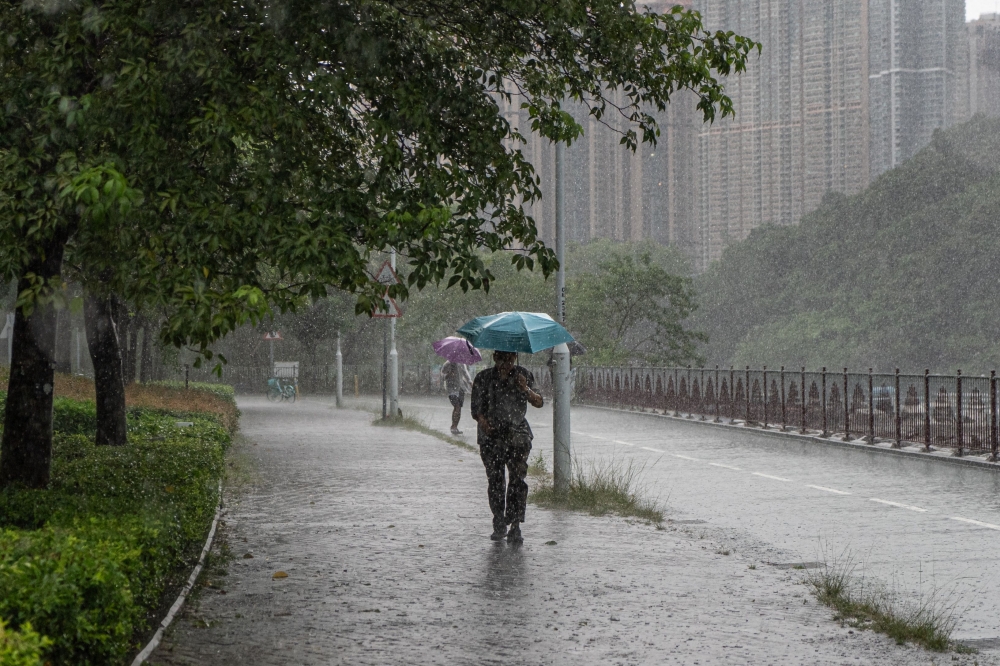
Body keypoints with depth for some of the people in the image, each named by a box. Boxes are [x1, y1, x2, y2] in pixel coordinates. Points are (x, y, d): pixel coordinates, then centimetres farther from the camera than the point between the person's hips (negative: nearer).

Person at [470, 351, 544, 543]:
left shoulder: (524, 375, 6)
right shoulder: (483, 379, 4)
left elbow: (538, 403, 1)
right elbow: (476, 408, 2)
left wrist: (526, 389, -19)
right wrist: (483, 421, -20)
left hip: (517, 435, 0)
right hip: (491, 437, 0)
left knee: (517, 479, -10)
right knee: (495, 480, -1)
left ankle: (515, 527, -10)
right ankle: (499, 525, 12)